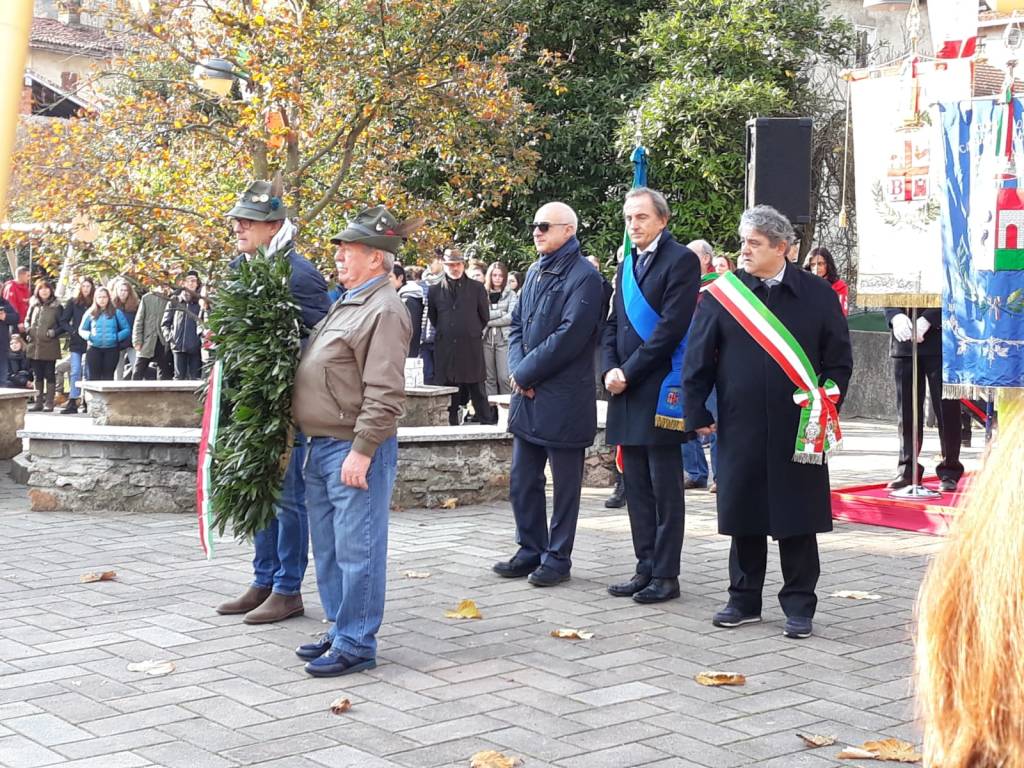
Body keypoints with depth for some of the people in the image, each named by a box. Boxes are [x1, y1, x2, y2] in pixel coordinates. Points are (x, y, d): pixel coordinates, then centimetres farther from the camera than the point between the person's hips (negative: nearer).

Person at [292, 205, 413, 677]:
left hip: (356, 449, -10)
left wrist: (361, 451, -22)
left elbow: (385, 393, -21)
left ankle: (356, 645, 4)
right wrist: (317, 443, 20)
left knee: (357, 549, -3)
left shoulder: (384, 311, -14)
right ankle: (341, 630, 27)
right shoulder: (348, 303, 17)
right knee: (328, 547, 16)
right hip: (322, 445, 10)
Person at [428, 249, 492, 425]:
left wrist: (473, 332, 12)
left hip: (472, 349, -1)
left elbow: (485, 317, 11)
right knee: (449, 397, 5)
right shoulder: (435, 291, 7)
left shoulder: (477, 288, 4)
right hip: (445, 349, 2)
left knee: (478, 392, 1)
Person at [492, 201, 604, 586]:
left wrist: (526, 372, -14)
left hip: (563, 399, -8)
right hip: (527, 396, 8)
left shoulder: (583, 276, -12)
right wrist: (517, 369, -2)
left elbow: (569, 336, -19)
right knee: (522, 481, 13)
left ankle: (557, 558, 14)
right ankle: (531, 551, 25)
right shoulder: (535, 271, 13)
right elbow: (517, 324, 15)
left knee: (564, 485, 5)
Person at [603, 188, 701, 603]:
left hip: (660, 389, -7)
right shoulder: (626, 264, 18)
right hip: (627, 390, 8)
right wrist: (610, 368, -1)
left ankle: (666, 574, 4)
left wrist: (629, 372, -14)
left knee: (665, 487, -1)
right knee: (636, 486, 11)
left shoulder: (680, 260, -6)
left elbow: (672, 326, -15)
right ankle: (646, 568, 18)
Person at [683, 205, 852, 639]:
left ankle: (799, 606, 15)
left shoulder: (817, 295, 2)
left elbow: (839, 359, 6)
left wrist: (824, 409, -2)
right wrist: (697, 415, 0)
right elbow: (697, 358, 3)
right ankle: (744, 601, 22)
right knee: (744, 518, 9)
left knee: (797, 521, 4)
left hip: (799, 430, -1)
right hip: (740, 428, 1)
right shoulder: (721, 294, 2)